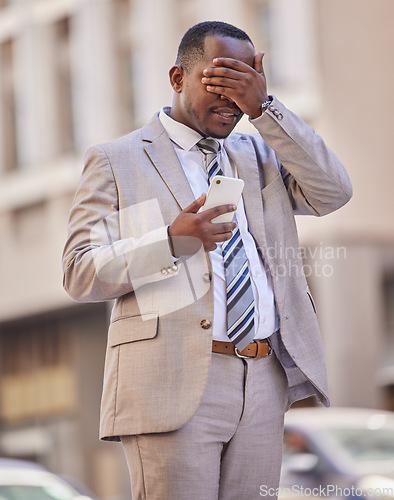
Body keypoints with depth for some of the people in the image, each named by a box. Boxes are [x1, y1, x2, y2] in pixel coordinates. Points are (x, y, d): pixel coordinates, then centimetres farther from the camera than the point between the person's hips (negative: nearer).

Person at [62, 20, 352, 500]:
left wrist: (264, 109, -3)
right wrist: (172, 240, -19)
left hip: (264, 381, 5)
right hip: (174, 383, -4)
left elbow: (333, 192, 3)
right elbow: (81, 274, -4)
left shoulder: (259, 155, 20)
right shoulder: (115, 161, 6)